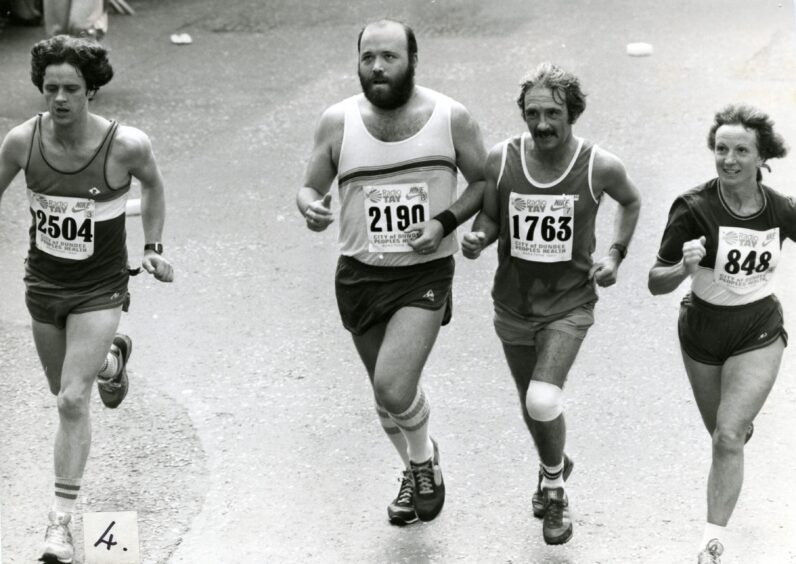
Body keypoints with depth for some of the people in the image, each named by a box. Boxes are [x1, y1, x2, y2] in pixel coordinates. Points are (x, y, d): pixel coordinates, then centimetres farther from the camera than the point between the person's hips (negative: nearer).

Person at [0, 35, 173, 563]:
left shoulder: (126, 145, -21)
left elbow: (154, 184, 3)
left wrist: (154, 249, 0)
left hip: (99, 289, -4)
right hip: (43, 283, 4)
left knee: (72, 400, -15)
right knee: (65, 392, 22)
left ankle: (62, 521, -5)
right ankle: (112, 357, 58)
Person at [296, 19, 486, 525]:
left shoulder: (451, 118, -8)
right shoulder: (338, 122, -5)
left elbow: (483, 183, 4)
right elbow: (311, 187, 5)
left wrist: (447, 221, -13)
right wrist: (310, 207, -19)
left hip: (426, 274, -3)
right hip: (360, 275, 3)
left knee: (394, 388, -19)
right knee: (386, 393, 15)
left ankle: (423, 458, 13)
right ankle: (416, 472, 43)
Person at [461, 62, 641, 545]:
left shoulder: (601, 168, -14)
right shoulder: (501, 160, -11)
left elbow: (632, 202, 8)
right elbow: (490, 217, 4)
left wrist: (616, 254, -4)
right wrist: (478, 238, -18)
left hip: (569, 305, -3)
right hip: (514, 304, 3)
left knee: (543, 401, -22)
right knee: (531, 404, 19)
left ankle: (553, 481, 8)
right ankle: (555, 469, 51)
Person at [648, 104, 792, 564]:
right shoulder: (694, 209, -20)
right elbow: (656, 283, -16)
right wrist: (684, 267, -36)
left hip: (759, 335, -1)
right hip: (703, 332, 1)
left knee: (728, 437, -15)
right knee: (724, 433, 20)